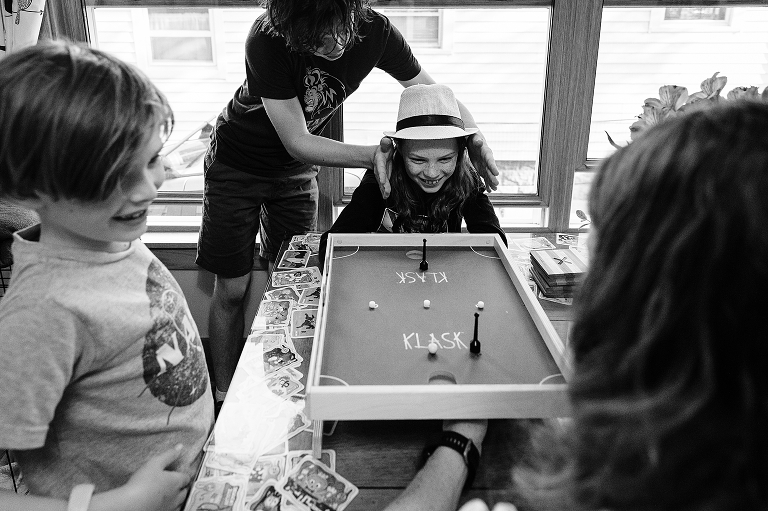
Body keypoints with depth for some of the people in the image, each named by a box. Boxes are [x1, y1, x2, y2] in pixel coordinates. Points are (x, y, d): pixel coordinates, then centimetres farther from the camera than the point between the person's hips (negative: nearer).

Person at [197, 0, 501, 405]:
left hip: (296, 172, 3)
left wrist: (474, 138, -27)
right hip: (236, 165, -3)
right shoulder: (267, 41, -32)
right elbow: (297, 142, -28)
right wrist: (371, 155, -38)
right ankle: (224, 399, 20)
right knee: (232, 289, 2)